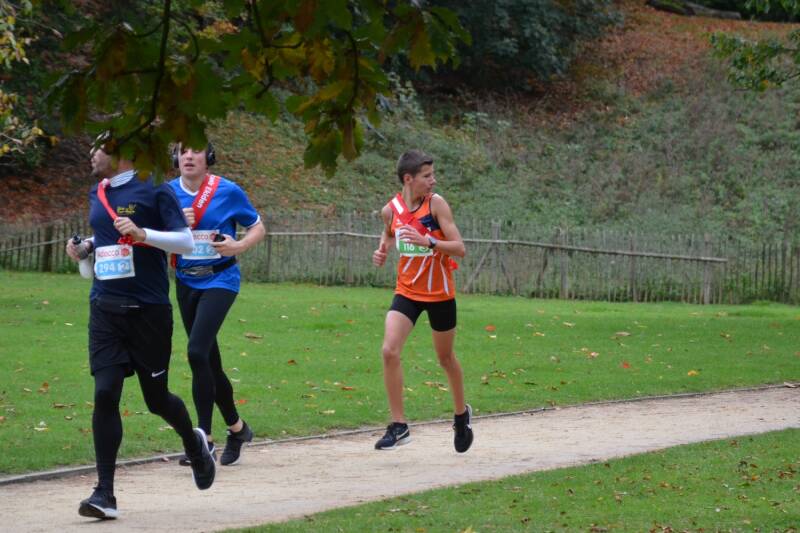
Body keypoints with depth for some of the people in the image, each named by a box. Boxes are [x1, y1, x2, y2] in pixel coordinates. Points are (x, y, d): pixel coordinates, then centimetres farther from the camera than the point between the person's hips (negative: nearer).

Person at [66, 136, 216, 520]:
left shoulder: (153, 191, -7)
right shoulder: (97, 195, 12)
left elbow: (186, 241, -11)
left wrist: (142, 234, -24)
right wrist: (85, 246, 8)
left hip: (149, 309, -5)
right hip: (105, 310, 5)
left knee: (157, 399, 6)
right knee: (105, 394, -9)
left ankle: (194, 444, 40)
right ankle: (104, 494, -8)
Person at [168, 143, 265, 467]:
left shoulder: (228, 192, -6)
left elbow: (258, 227, 4)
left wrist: (238, 246, -15)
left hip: (219, 279, -5)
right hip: (186, 282, 5)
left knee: (197, 352, -21)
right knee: (210, 363, 12)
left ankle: (204, 438, -17)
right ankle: (236, 428, 31)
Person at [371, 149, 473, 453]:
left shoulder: (436, 204, -15)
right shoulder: (391, 210, -6)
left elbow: (460, 249, -18)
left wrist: (428, 241, -32)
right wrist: (382, 250, 0)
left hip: (440, 294, -2)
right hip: (406, 291, 2)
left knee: (445, 358, 13)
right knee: (389, 351, -17)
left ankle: (462, 414, 40)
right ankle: (399, 427, -10)